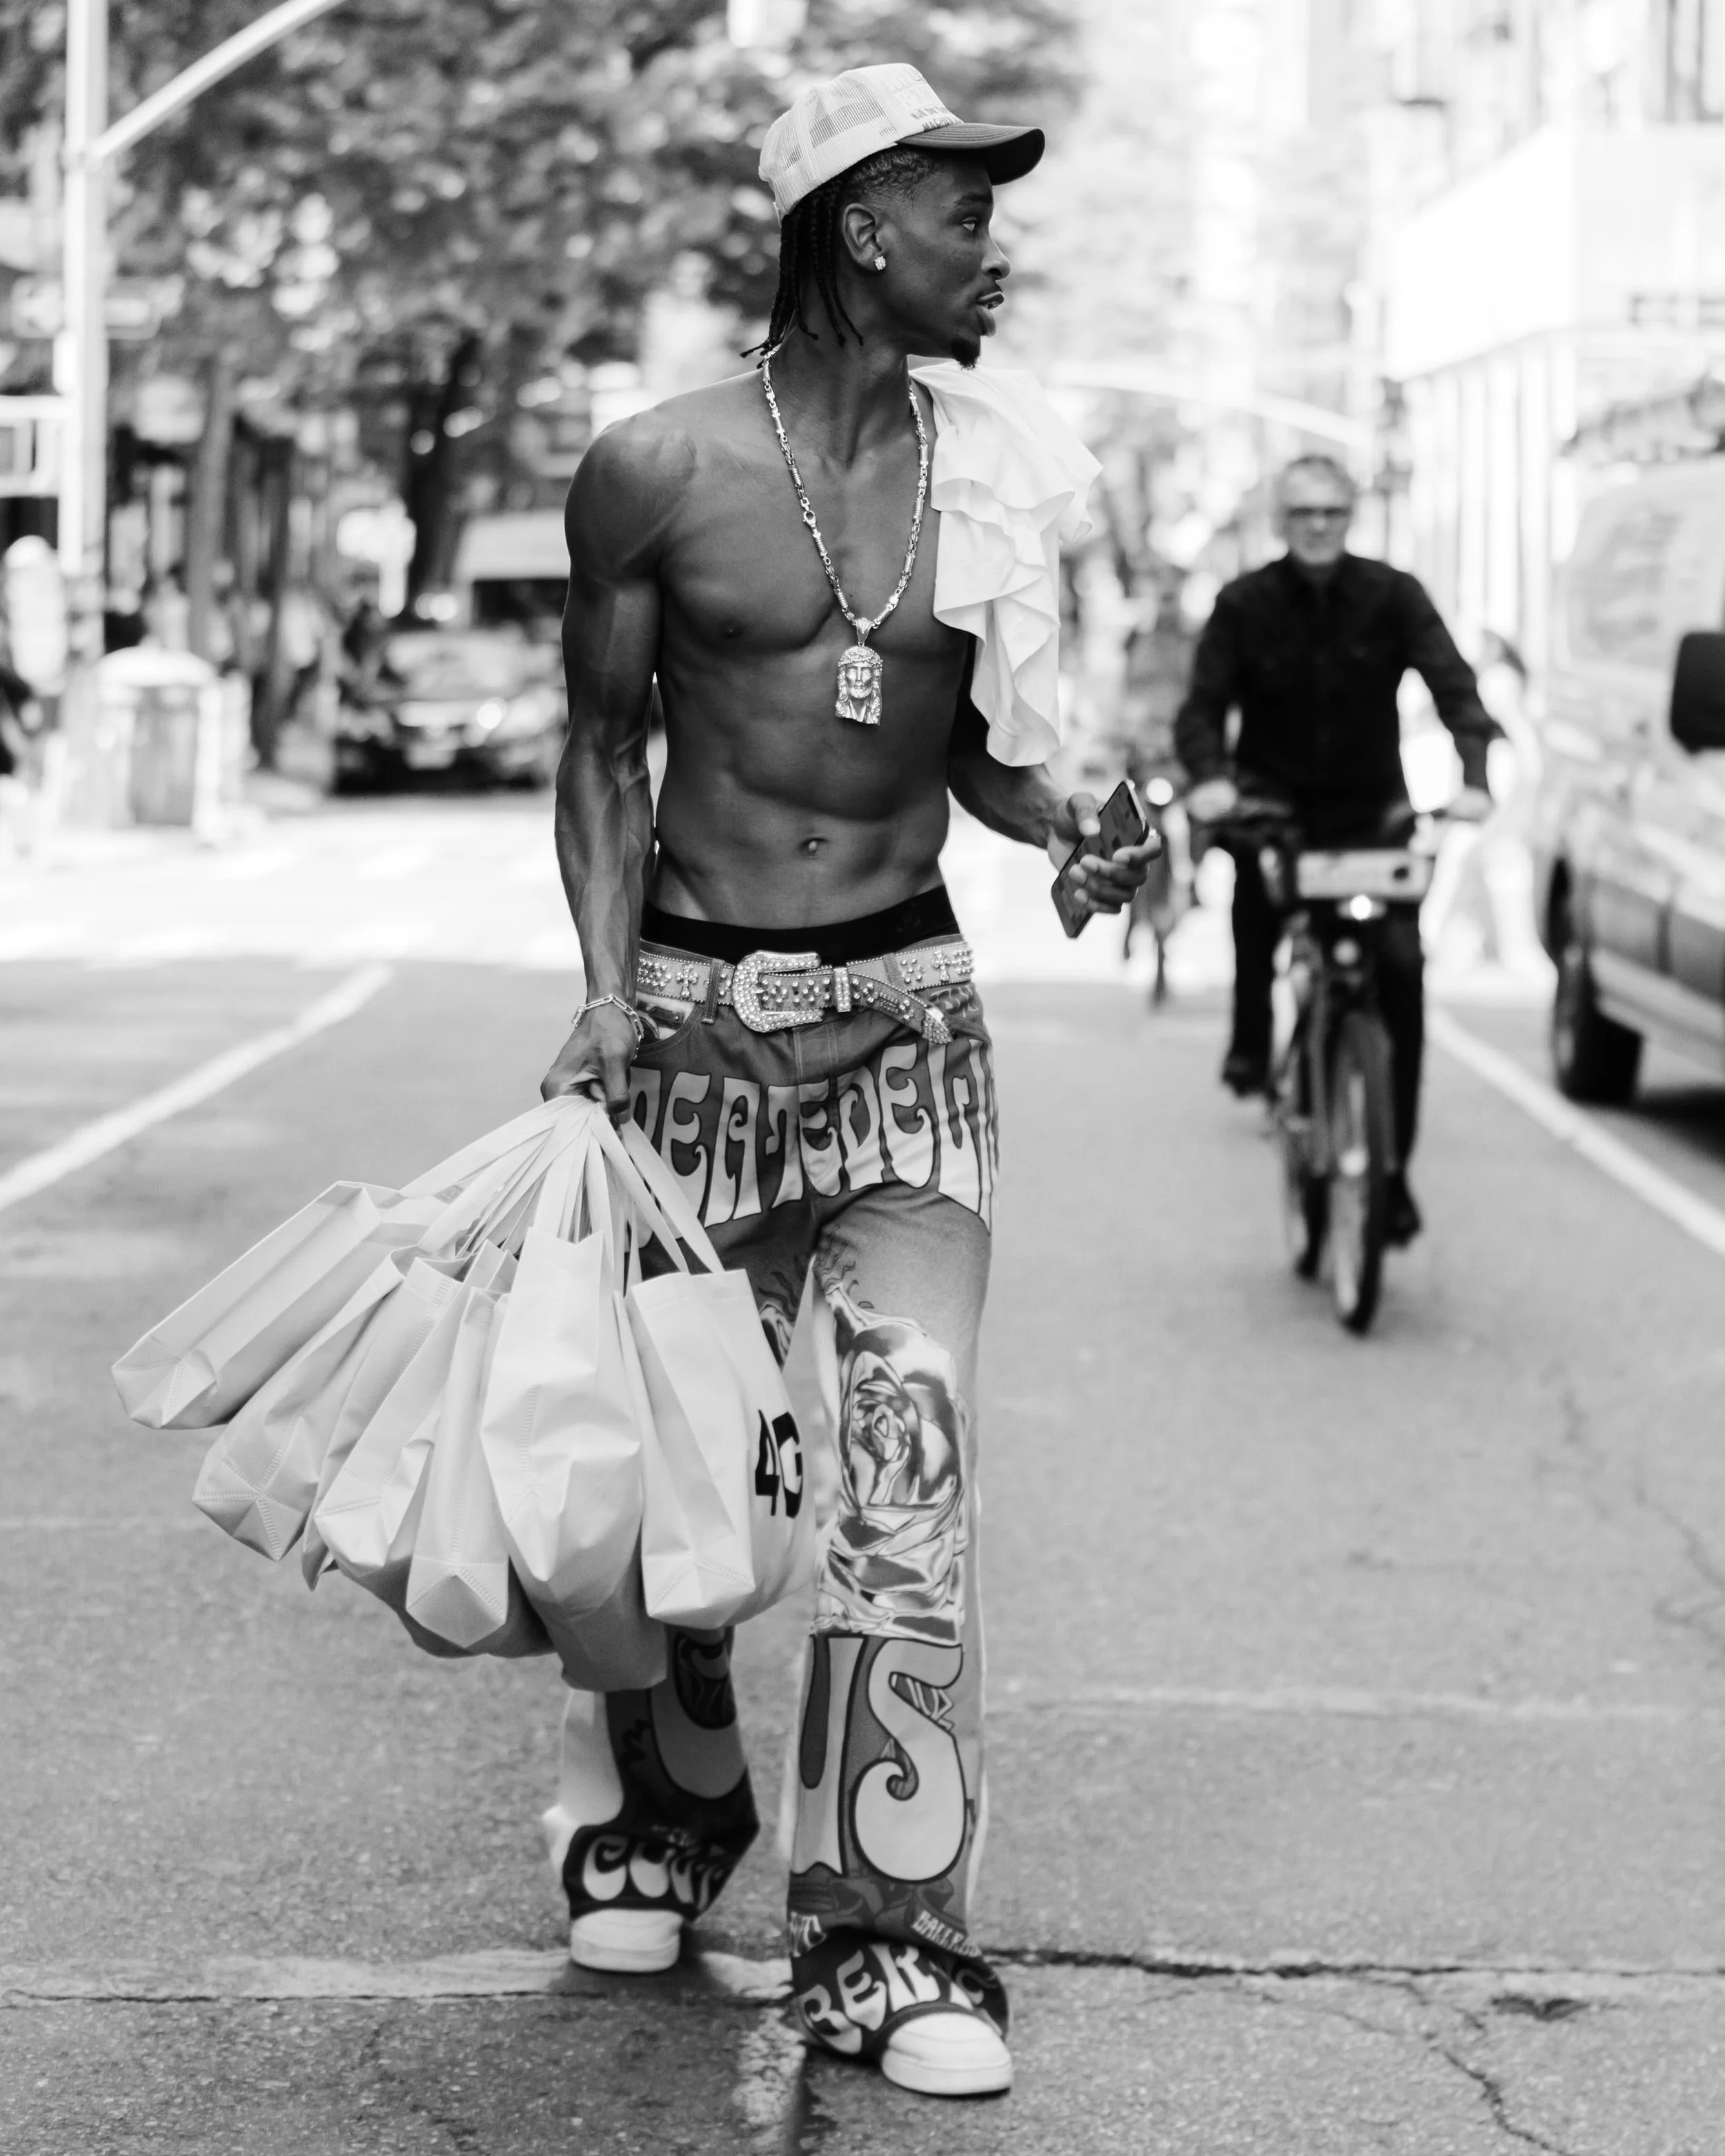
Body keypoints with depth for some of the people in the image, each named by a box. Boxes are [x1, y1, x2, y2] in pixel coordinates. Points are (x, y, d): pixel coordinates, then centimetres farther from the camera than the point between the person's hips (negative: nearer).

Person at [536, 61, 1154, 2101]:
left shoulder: (990, 468, 3)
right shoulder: (654, 471, -5)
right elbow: (604, 745, 4)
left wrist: (1072, 827, -6)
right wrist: (608, 983, -7)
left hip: (908, 1008, 1)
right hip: (697, 1007, -1)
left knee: (913, 1438, -9)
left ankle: (888, 1930, -4)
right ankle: (658, 1806, 35)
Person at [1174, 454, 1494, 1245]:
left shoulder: (1391, 595, -4)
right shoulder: (1244, 604, -3)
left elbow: (1452, 684, -12)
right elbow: (1204, 706, -9)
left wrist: (1472, 776, -30)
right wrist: (1209, 778, -29)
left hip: (1370, 811, -1)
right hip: (1274, 800, 1)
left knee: (1401, 969, -12)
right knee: (1247, 856, -30)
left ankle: (1393, 1165, -2)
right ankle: (1250, 1039, -8)